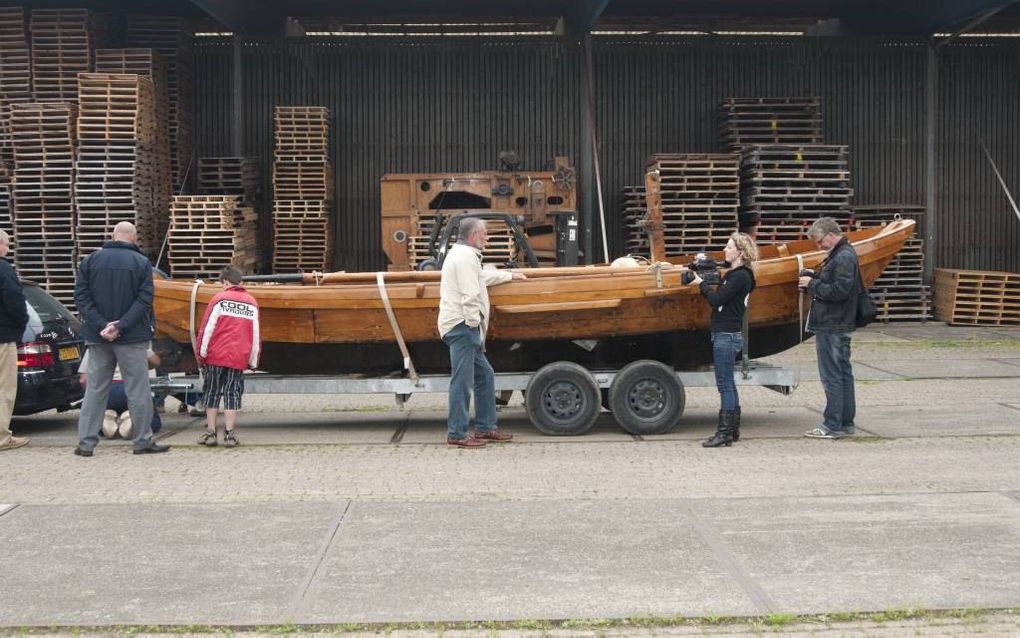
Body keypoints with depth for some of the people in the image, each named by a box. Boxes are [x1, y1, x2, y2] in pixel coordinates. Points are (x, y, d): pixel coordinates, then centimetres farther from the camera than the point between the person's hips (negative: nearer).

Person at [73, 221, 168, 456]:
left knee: (95, 389, 9)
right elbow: (144, 300, -13)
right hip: (132, 338, -3)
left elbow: (81, 297, -2)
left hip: (98, 338, 3)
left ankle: (86, 442, 7)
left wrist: (102, 325, -9)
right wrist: (120, 326, -15)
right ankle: (143, 441, 7)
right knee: (138, 390, 4)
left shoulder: (90, 260, 5)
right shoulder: (141, 263, -4)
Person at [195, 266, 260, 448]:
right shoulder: (252, 303, 10)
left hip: (216, 356, -2)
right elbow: (255, 335, 11)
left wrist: (201, 354, 2)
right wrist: (253, 361, 16)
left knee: (212, 394, 8)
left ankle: (210, 433, 9)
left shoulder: (219, 299, -1)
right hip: (239, 358, 2)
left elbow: (206, 329, -5)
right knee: (232, 395, 5)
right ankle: (229, 434, 0)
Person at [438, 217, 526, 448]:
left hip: (465, 329, 11)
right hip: (462, 326, -11)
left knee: (484, 376, 15)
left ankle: (485, 428, 20)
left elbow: (485, 276, 42)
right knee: (462, 381, -10)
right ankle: (457, 434, -8)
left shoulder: (465, 255, 23)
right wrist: (475, 326, -18)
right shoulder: (465, 257, -12)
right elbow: (469, 297, -20)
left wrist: (511, 275, 52)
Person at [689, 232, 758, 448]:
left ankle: (725, 432, -6)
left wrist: (701, 283, -6)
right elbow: (718, 300, 15)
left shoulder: (741, 276, -15)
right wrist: (705, 286, 2)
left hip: (727, 336, -10)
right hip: (725, 335, 10)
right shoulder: (734, 274, 16)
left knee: (725, 385, -8)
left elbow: (717, 300, -19)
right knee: (728, 384, 14)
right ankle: (732, 430, 20)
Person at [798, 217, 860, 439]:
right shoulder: (842, 254, 17)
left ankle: (832, 426, -4)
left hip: (832, 328, -11)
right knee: (843, 374, 13)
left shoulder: (844, 258, -16)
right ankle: (846, 422, 20)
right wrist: (813, 280, 7)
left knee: (831, 377, -7)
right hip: (838, 327, 11)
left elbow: (839, 290, -23)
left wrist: (813, 284, -13)